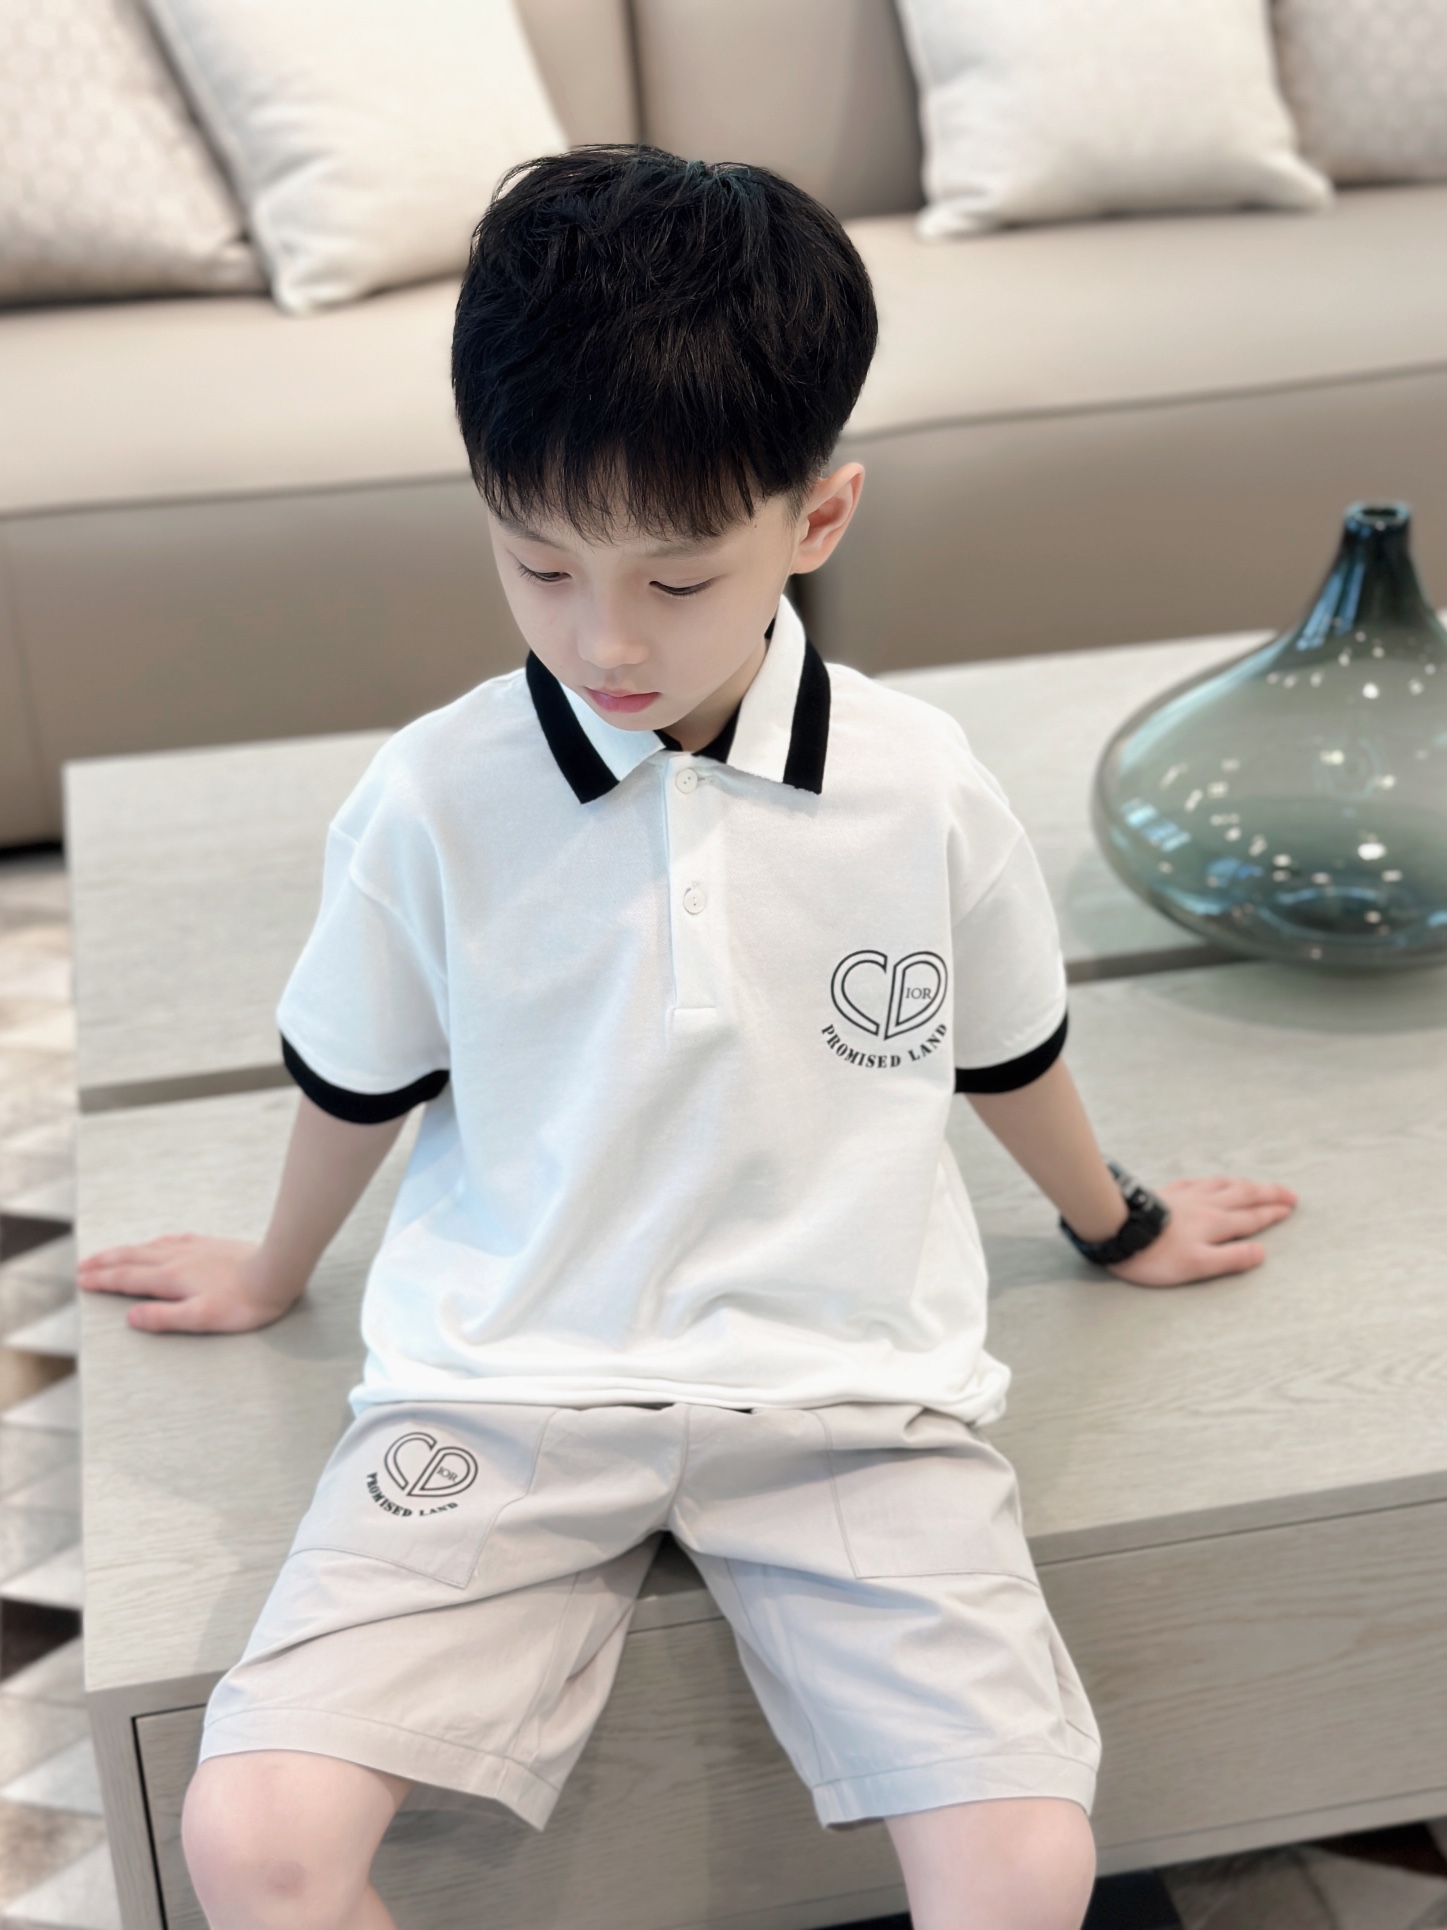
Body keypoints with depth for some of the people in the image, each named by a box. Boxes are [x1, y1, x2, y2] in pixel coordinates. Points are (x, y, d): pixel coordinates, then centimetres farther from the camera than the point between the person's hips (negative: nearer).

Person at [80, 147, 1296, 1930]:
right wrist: (276, 1276, 28)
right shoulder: (431, 804, -8)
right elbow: (357, 1086, 12)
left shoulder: (924, 792, -5)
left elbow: (1006, 1053, 15)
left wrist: (1119, 1228, 32)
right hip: (507, 1386, 0)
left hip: (842, 1391, 1)